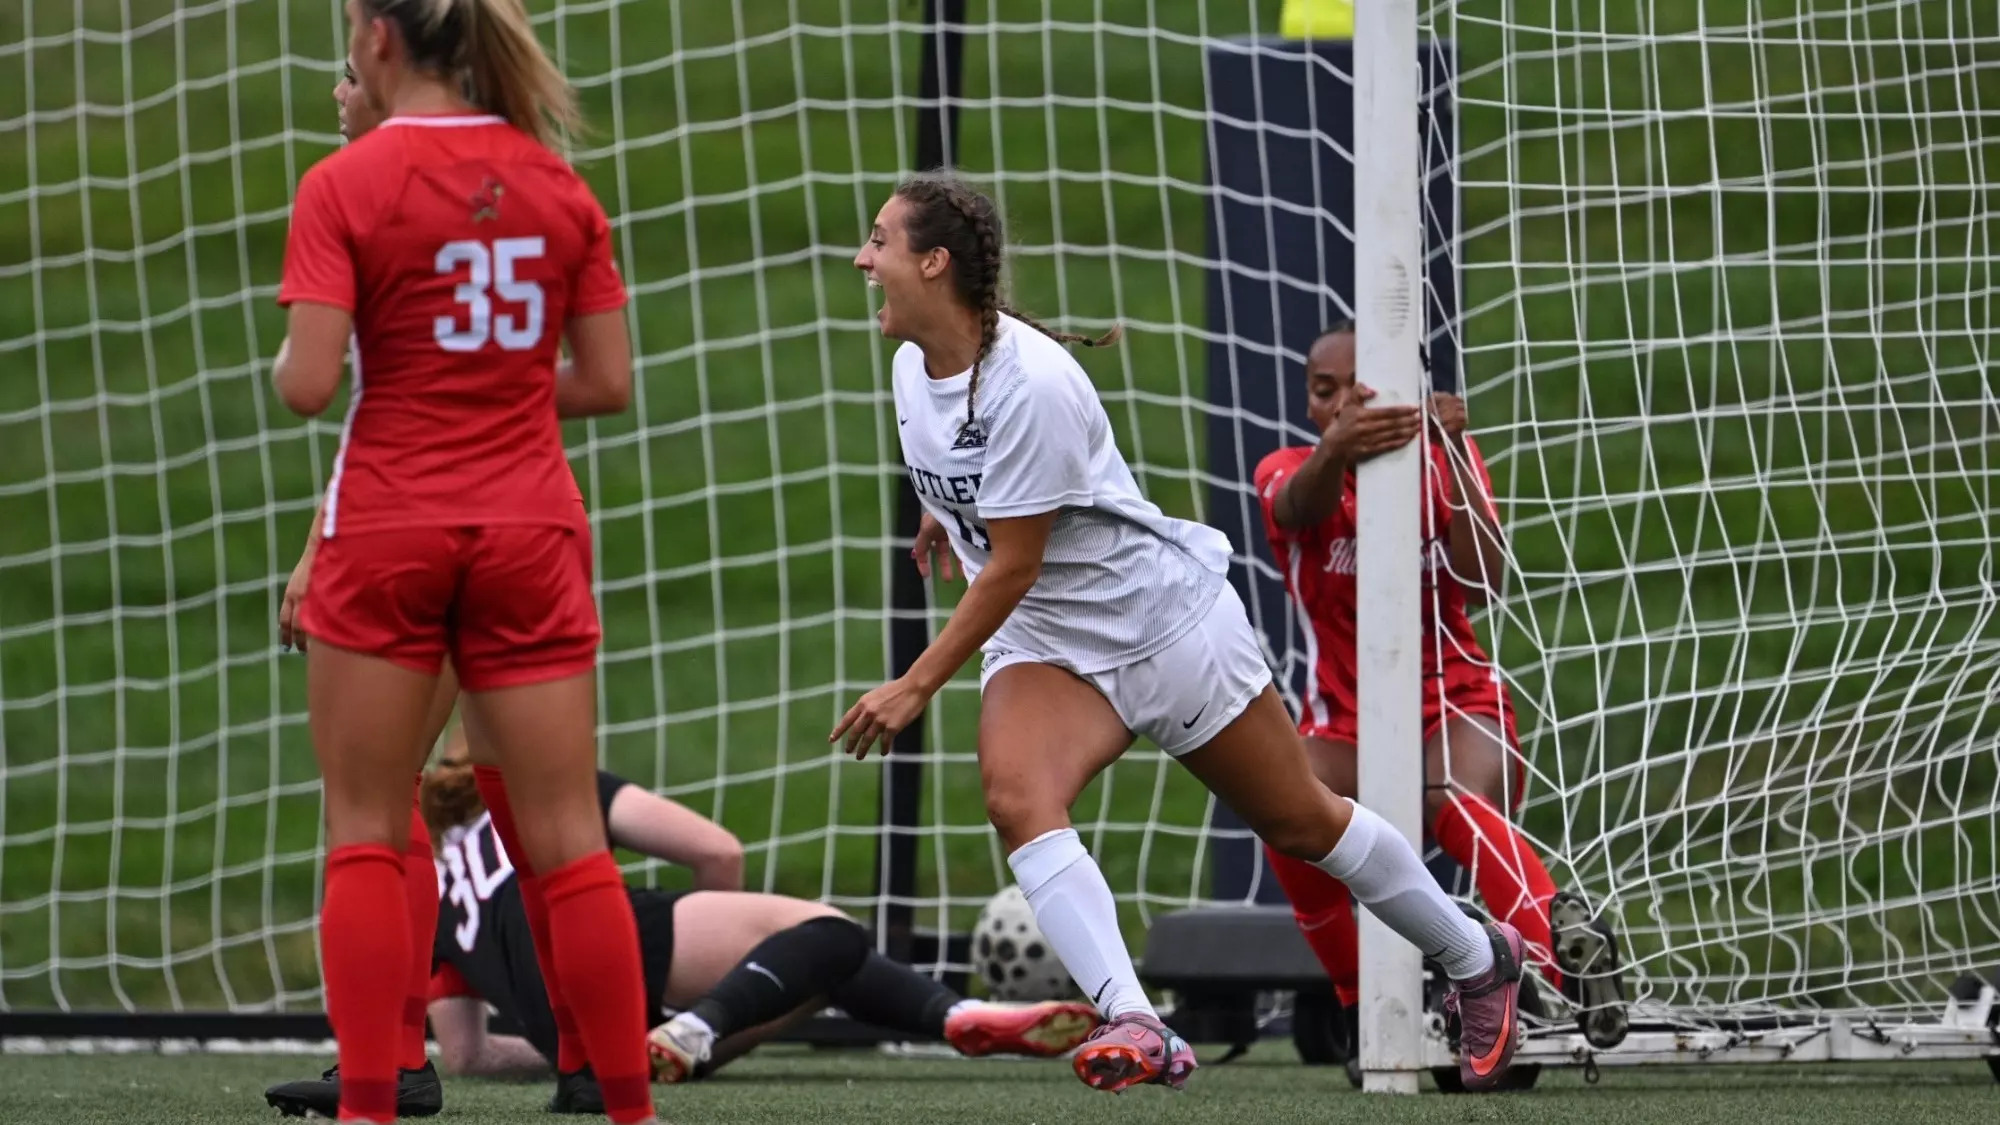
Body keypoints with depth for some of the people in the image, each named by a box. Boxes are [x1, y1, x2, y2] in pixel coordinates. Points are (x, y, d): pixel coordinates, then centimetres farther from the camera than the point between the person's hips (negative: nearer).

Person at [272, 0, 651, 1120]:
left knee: (368, 833, 6)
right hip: (530, 533, 3)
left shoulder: (344, 187, -9)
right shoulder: (560, 187, 3)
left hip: (388, 530, -3)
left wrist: (289, 357, 7)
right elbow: (608, 382, 4)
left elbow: (308, 384, -15)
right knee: (569, 837, 5)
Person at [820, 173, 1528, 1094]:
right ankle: (1133, 1028, -36)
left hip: (1164, 611, -7)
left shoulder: (1029, 385, -30)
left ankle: (1478, 959, 31)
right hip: (1045, 641, 7)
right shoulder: (915, 364, -4)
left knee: (1298, 821, 8)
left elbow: (1011, 569, -26)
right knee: (1015, 795, -25)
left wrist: (915, 687, -23)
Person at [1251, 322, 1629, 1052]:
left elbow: (1482, 578, -17)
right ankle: (1362, 1002, -9)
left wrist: (1450, 460, -29)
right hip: (1344, 720, 1)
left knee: (1455, 804, -37)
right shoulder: (1287, 473, -5)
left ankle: (1568, 947, -59)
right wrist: (1336, 451, -58)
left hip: (1456, 701, -1)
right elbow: (1302, 505, -33)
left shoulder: (1443, 461, -1)